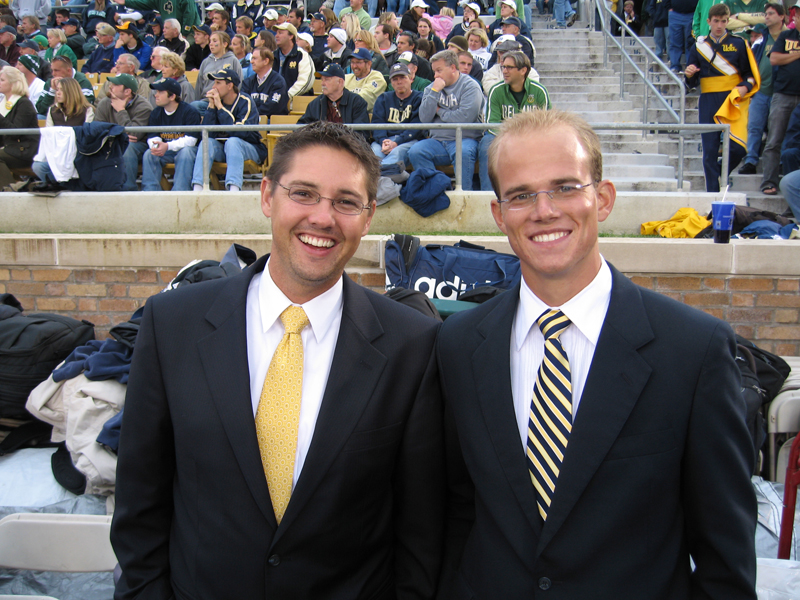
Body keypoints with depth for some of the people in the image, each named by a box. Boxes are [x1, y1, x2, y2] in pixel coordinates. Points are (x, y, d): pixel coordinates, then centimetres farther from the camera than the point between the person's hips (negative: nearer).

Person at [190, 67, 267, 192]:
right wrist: (211, 106, -14)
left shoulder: (246, 102, -11)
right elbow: (207, 133, -7)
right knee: (206, 142, -21)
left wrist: (220, 107, -22)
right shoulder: (215, 102, 3)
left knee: (232, 141, -32)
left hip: (250, 149, -4)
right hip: (221, 149, 4)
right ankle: (197, 188, -32)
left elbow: (238, 132, -25)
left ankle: (234, 189, -47)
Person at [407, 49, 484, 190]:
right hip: (437, 141, 5)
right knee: (415, 152, -22)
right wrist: (435, 91, -6)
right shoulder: (431, 88, 14)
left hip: (464, 138, -4)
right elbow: (424, 118, 1)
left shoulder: (470, 86, -2)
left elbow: (466, 117, -18)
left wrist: (440, 111, -3)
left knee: (463, 152, -37)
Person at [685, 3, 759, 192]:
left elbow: (751, 74, 8)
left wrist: (745, 87, -12)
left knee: (738, 147, -14)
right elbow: (692, 83, 11)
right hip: (708, 102, 1)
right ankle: (712, 192, 8)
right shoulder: (699, 47, 11)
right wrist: (690, 75, -11)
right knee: (710, 151, -1)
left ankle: (722, 173, 15)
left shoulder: (738, 44, 8)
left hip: (734, 100, -1)